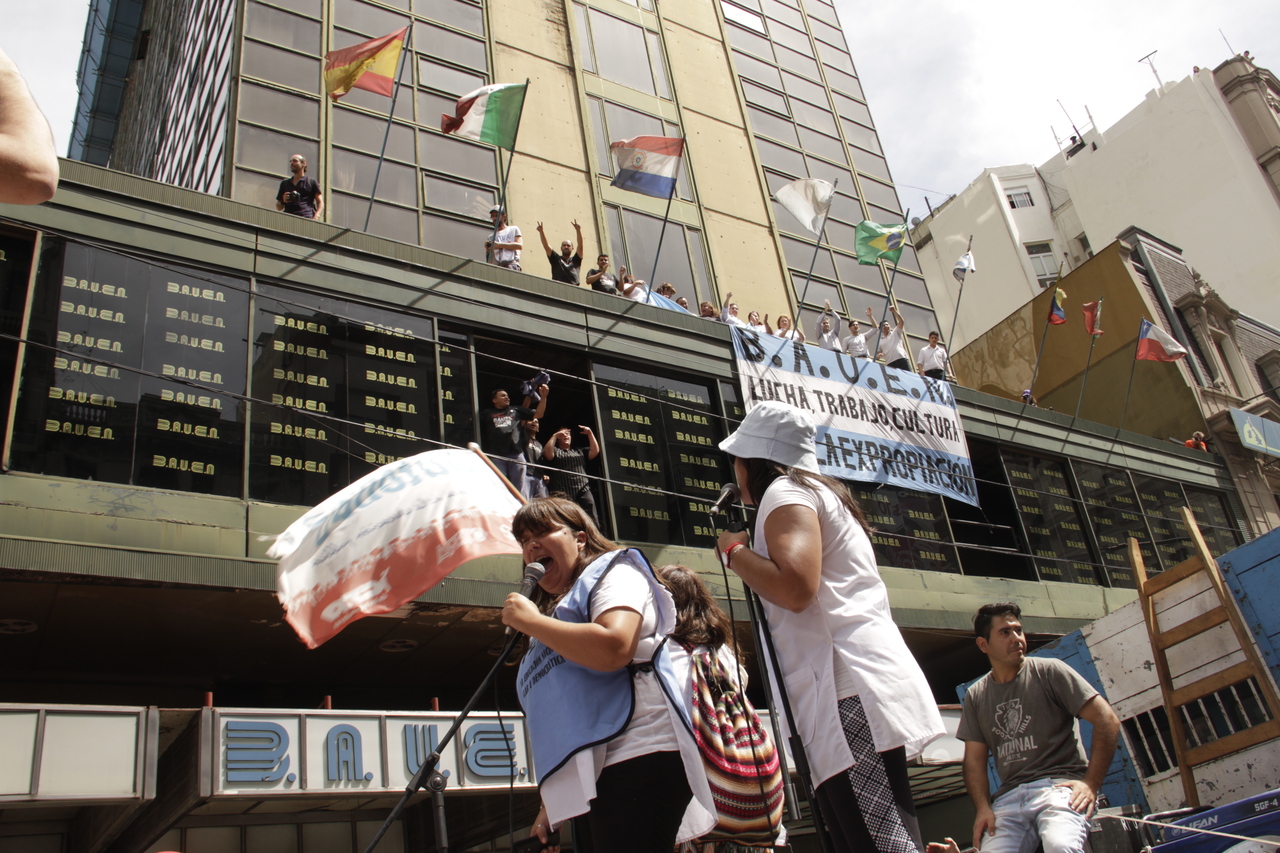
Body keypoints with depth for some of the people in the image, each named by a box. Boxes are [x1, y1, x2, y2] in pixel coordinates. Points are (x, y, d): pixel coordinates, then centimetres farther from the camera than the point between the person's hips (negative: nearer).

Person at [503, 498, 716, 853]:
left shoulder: (614, 572, 6)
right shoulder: (556, 609, 28)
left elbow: (613, 649, -18)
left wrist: (531, 621, -6)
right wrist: (550, 804, 21)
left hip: (636, 760, -8)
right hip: (585, 777, 8)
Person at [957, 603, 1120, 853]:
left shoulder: (1049, 671, 3)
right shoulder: (975, 696, 14)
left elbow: (1107, 720, -2)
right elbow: (974, 758, 13)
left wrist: (1092, 783, -10)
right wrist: (983, 808, -4)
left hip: (1059, 785, -4)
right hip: (1009, 796, 4)